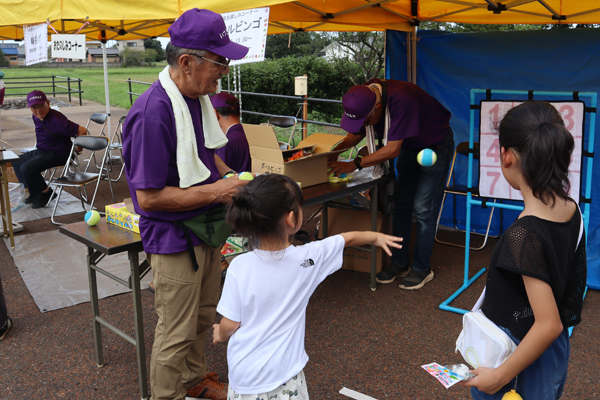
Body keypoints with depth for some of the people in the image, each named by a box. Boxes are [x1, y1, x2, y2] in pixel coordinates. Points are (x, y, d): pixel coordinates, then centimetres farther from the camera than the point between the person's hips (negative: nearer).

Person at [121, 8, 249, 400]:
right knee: (177, 333, 7)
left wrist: (229, 177, 0)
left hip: (206, 228, 9)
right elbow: (148, 197, -26)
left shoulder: (200, 97, 1)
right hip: (174, 240, -9)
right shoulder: (153, 113, -28)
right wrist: (216, 192, -24)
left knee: (203, 318, 25)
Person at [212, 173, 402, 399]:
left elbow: (229, 325, -9)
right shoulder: (309, 258, -15)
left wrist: (220, 335, 14)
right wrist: (376, 237, 24)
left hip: (245, 376, -1)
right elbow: (349, 238, 5)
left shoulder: (240, 267, -19)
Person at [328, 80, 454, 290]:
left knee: (423, 209, -8)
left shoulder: (401, 100, -40)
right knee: (400, 206, 6)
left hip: (435, 145, -7)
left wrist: (354, 164, -34)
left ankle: (422, 268, 6)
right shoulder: (363, 100, -17)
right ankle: (400, 263, 17)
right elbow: (355, 135, -1)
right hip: (408, 147, 7)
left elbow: (392, 150, -37)